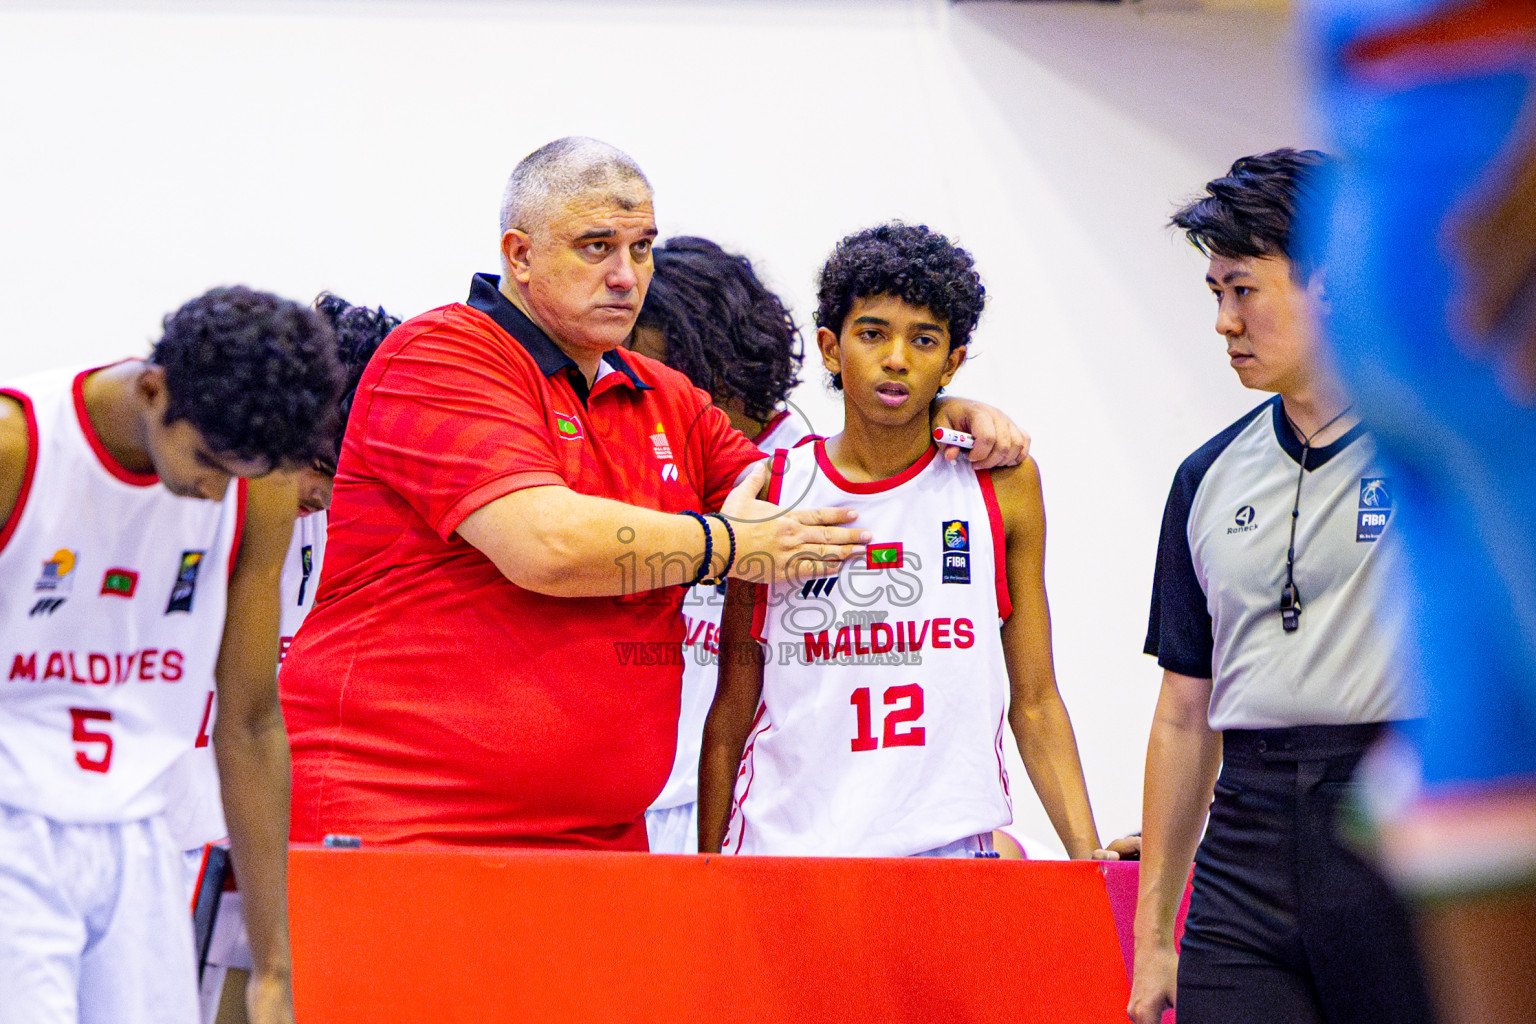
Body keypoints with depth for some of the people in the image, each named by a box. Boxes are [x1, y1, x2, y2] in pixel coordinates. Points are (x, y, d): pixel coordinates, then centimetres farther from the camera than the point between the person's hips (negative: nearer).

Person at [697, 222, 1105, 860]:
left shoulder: (1002, 485, 8)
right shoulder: (768, 491, 6)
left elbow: (1034, 704, 9)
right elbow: (732, 713, 10)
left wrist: (1088, 857, 0)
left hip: (948, 845, 0)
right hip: (784, 847, 0)